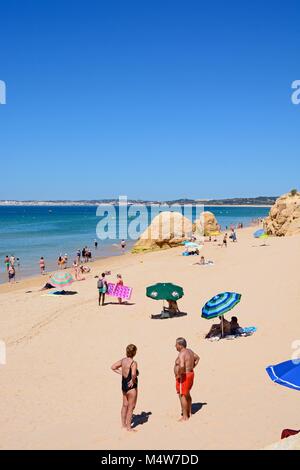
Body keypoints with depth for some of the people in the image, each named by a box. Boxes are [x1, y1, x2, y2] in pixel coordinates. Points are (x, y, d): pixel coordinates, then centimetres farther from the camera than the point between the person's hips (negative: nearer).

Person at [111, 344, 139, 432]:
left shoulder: (123, 360, 0)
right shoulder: (133, 363, -22)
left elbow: (113, 367, 8)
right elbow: (133, 374, -38)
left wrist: (121, 373, 6)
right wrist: (133, 380, -20)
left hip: (124, 384, 8)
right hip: (131, 386, -8)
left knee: (125, 405, 21)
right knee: (131, 407, 6)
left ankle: (123, 424, 32)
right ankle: (129, 427, 14)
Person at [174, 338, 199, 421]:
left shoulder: (181, 354, -24)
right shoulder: (189, 351, 6)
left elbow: (181, 366, -39)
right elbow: (197, 358, 22)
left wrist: (178, 374, -23)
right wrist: (192, 367, 17)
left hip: (183, 376, -10)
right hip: (190, 374, 10)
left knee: (182, 396, -1)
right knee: (187, 394, 23)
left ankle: (185, 417, 5)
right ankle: (189, 412, 36)